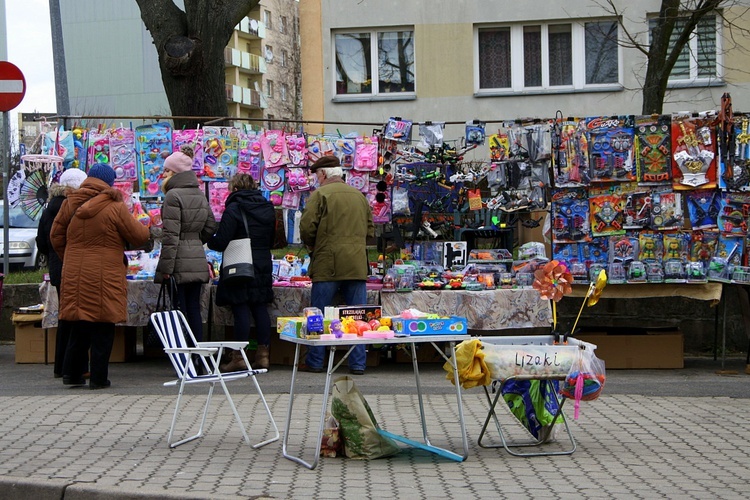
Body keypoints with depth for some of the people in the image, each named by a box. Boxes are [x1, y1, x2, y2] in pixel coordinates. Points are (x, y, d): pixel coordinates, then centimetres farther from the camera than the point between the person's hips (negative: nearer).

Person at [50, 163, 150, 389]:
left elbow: (56, 236, 13)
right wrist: (138, 225, 16)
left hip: (74, 276, 5)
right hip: (105, 277, -5)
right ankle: (98, 377, 6)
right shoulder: (115, 207, -11)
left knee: (79, 328, 16)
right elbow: (140, 237, -6)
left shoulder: (70, 204, 6)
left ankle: (71, 373, 18)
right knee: (102, 329, 3)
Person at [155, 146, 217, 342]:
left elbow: (170, 235, -16)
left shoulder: (173, 196, -12)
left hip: (180, 262, -7)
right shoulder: (200, 195, 13)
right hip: (198, 261, 7)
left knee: (179, 311, -3)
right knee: (194, 309, 12)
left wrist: (165, 267, -15)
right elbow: (210, 227, 17)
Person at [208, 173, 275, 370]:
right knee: (260, 309, 8)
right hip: (263, 266, 6)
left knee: (241, 310, -4)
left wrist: (209, 241, 6)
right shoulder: (268, 208, 9)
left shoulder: (233, 209, -12)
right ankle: (263, 354, 10)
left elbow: (221, 242, -14)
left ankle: (239, 357, 0)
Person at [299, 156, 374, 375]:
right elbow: (370, 230, 18)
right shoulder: (360, 196, 15)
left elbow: (307, 228, -10)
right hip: (357, 264, 4)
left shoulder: (320, 194, -3)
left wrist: (312, 246, 8)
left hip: (328, 264, -4)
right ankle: (358, 363, 6)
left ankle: (315, 362, 7)